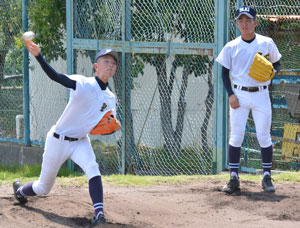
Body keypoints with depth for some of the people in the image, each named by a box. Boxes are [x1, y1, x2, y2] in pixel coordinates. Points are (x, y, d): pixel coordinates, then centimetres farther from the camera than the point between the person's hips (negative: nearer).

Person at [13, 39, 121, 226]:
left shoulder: (110, 99, 0)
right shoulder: (82, 84, -18)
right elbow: (55, 76, -34)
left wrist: (114, 127, -18)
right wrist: (38, 56, -51)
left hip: (81, 141, 4)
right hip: (58, 140, -4)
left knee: (92, 168, -29)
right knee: (44, 188, 10)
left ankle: (99, 214, -33)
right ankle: (20, 191, 44)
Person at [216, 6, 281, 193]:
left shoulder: (267, 43, 2)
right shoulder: (231, 47, 2)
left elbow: (277, 64, 11)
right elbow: (225, 72, 6)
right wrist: (231, 94, -5)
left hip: (261, 95, 0)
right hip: (239, 95, 0)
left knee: (264, 137, -1)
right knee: (236, 137, -2)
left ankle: (267, 177, 9)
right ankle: (234, 178, 1)